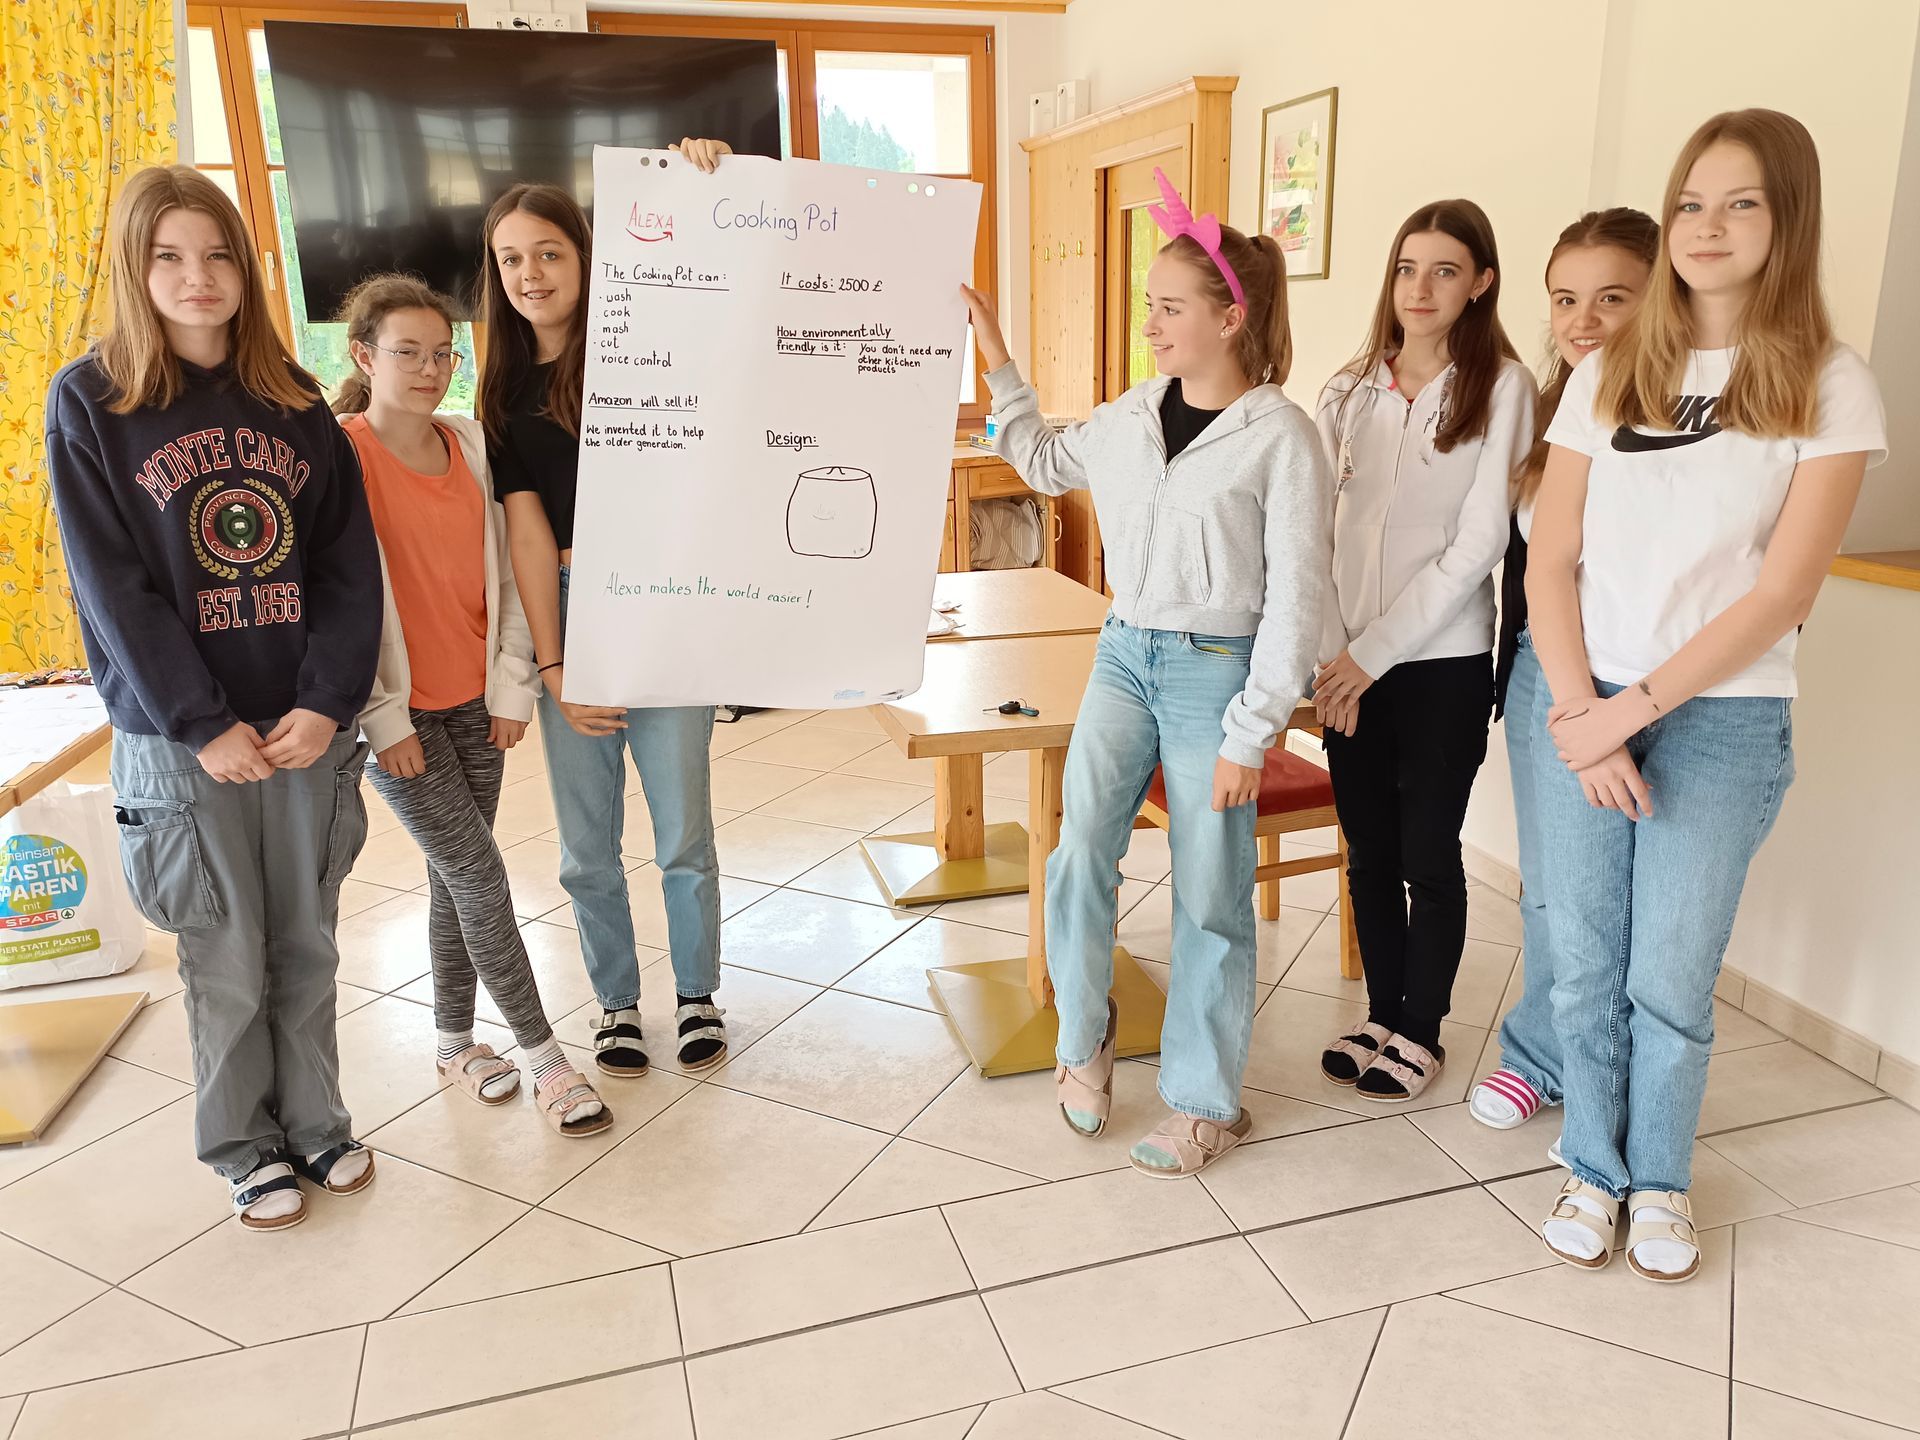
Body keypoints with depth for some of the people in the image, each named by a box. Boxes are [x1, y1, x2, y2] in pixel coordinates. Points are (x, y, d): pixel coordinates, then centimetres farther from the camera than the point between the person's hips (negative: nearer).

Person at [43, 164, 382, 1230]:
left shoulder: (296, 402, 7)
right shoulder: (90, 402, -1)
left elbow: (349, 565, 1)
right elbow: (111, 587, -7)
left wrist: (328, 702, -10)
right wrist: (205, 725, -13)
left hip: (307, 726, 3)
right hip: (182, 740, -2)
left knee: (308, 944, 12)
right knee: (226, 961, 7)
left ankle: (316, 1122, 30)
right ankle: (246, 1147, 27)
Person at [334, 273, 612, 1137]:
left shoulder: (471, 444, 5)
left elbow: (502, 570, 8)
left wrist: (511, 684, 4)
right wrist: (381, 716, -12)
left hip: (475, 704, 5)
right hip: (398, 711, -5)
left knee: (456, 878, 13)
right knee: (478, 873, -4)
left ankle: (455, 1042, 29)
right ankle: (544, 1057, 7)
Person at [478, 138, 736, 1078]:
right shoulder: (505, 393, 7)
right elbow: (527, 528, -1)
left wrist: (710, 186, -24)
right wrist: (552, 665, -8)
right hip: (566, 619, 3)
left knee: (684, 834, 4)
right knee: (587, 846, 10)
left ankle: (698, 997, 26)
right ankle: (616, 1002, 30)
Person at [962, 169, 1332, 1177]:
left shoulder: (1280, 437, -11)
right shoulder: (1131, 415, 6)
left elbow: (1294, 600, -11)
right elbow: (1047, 464, 25)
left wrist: (1251, 732, -13)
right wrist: (995, 363, 17)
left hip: (1215, 670, -5)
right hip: (1125, 653, 5)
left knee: (1209, 894, 4)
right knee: (1080, 854, -5)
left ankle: (1206, 1103, 21)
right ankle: (1085, 1038, 21)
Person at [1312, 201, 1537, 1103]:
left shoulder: (1502, 387, -5)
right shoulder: (1349, 393, 7)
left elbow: (1478, 542, -11)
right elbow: (1315, 531, 3)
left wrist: (1373, 652, -13)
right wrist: (1330, 654, -8)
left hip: (1443, 663, -4)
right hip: (1349, 661, 4)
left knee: (1429, 855, 6)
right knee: (1369, 851, 13)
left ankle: (1421, 1030, 24)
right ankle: (1382, 1013, 30)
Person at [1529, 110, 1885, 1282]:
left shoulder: (1830, 387, -2)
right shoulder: (1607, 377, 6)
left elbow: (1783, 590, -9)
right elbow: (1549, 561, 1)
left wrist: (1633, 708, -15)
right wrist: (1581, 712, -10)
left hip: (1722, 722, -2)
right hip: (1583, 710, 2)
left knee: (1672, 981, 6)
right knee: (1585, 966, 9)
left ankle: (1663, 1180, 30)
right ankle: (1595, 1167, 30)